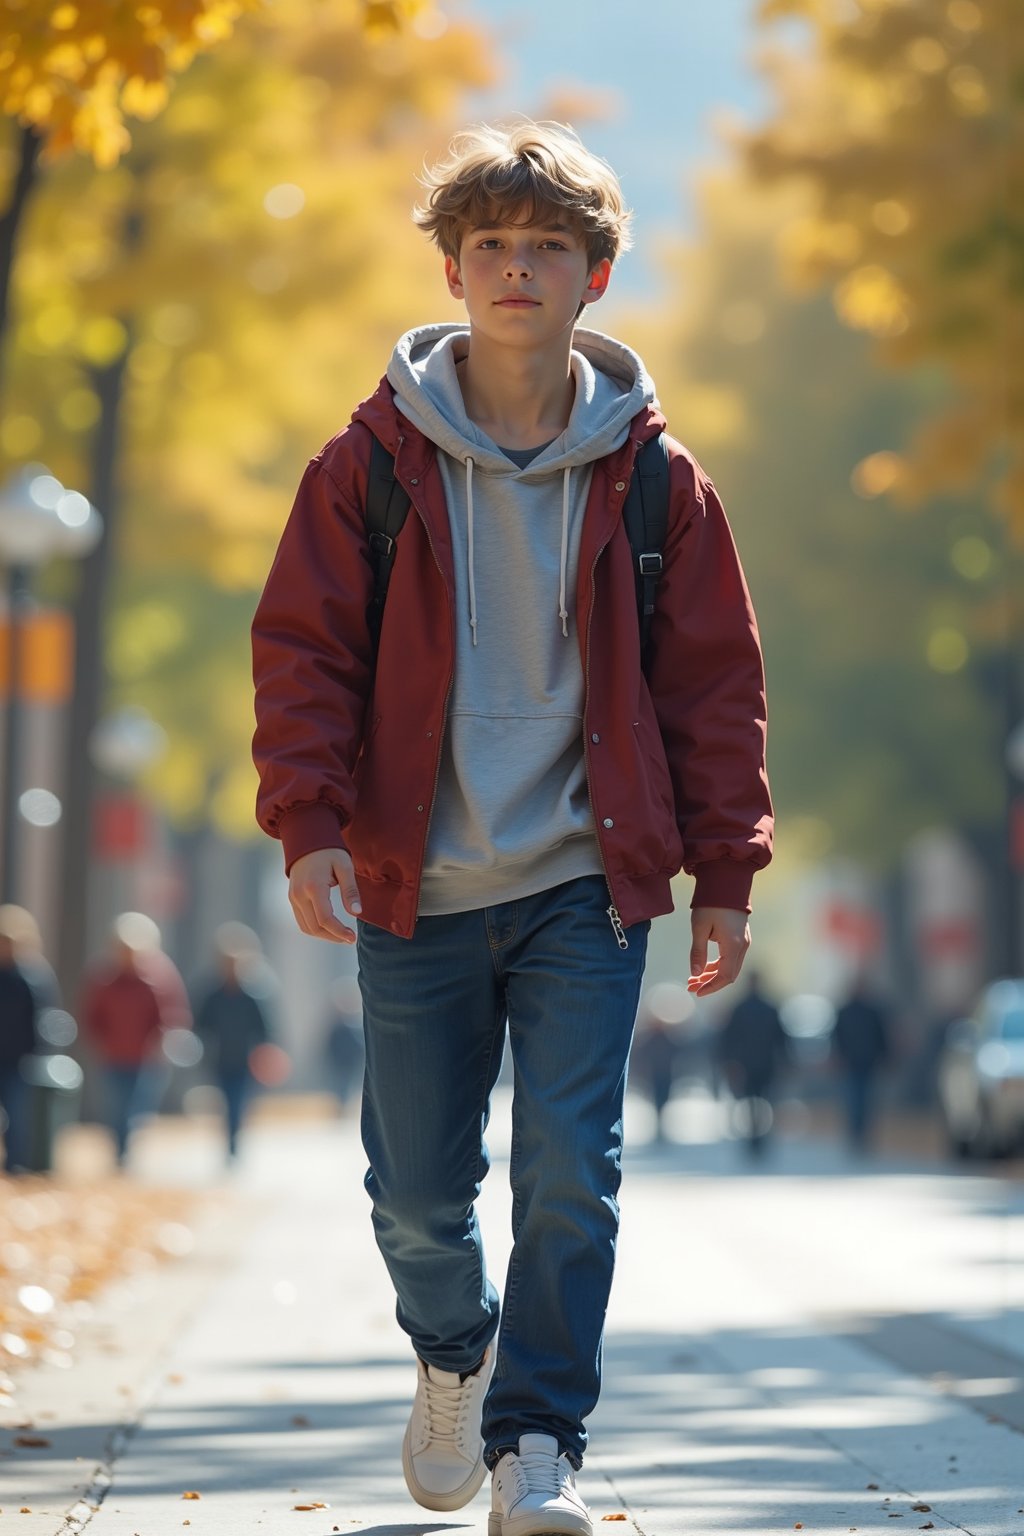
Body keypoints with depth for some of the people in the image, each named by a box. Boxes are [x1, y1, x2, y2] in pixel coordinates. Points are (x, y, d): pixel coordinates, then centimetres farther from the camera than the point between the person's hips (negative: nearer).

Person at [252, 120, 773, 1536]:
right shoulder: (373, 464, 0)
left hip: (585, 886, 0)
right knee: (418, 1190, 8)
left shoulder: (651, 477, 2)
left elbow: (714, 679, 7)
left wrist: (725, 872, 3)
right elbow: (303, 650, 1)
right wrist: (311, 825, -12)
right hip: (414, 888, 1)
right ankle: (452, 1358, 38)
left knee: (570, 1173, -11)